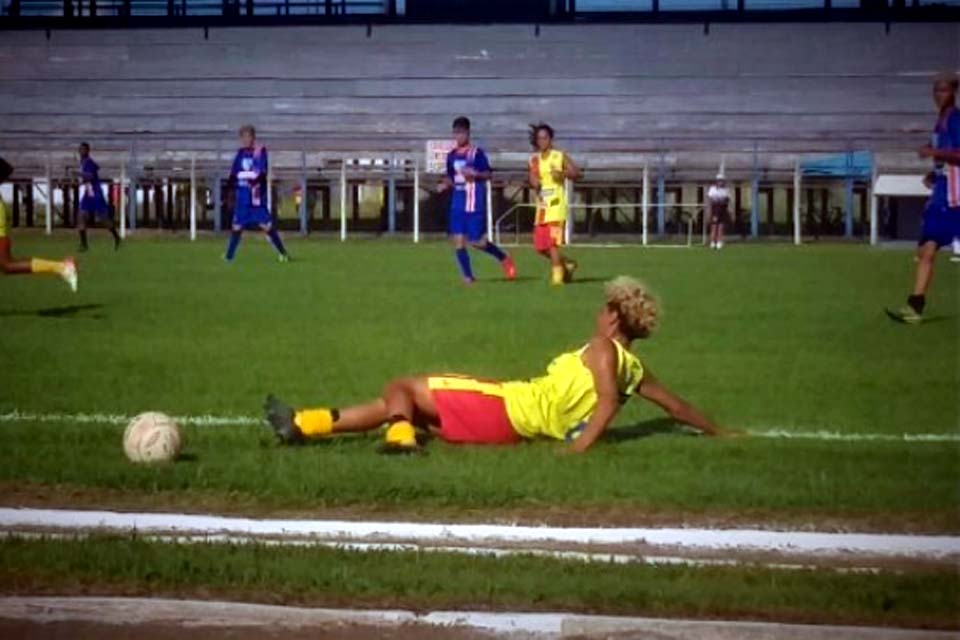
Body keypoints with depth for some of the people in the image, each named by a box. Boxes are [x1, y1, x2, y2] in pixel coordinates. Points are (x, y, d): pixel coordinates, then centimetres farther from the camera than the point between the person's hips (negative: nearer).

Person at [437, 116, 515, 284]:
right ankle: (468, 276, 4)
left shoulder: (477, 153, -5)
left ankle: (504, 258, 20)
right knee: (458, 241, -3)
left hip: (475, 203, -5)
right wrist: (444, 184, -1)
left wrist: (475, 174, -22)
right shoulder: (452, 155, 10)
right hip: (458, 203, 5)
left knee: (477, 241, -5)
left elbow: (488, 174, -4)